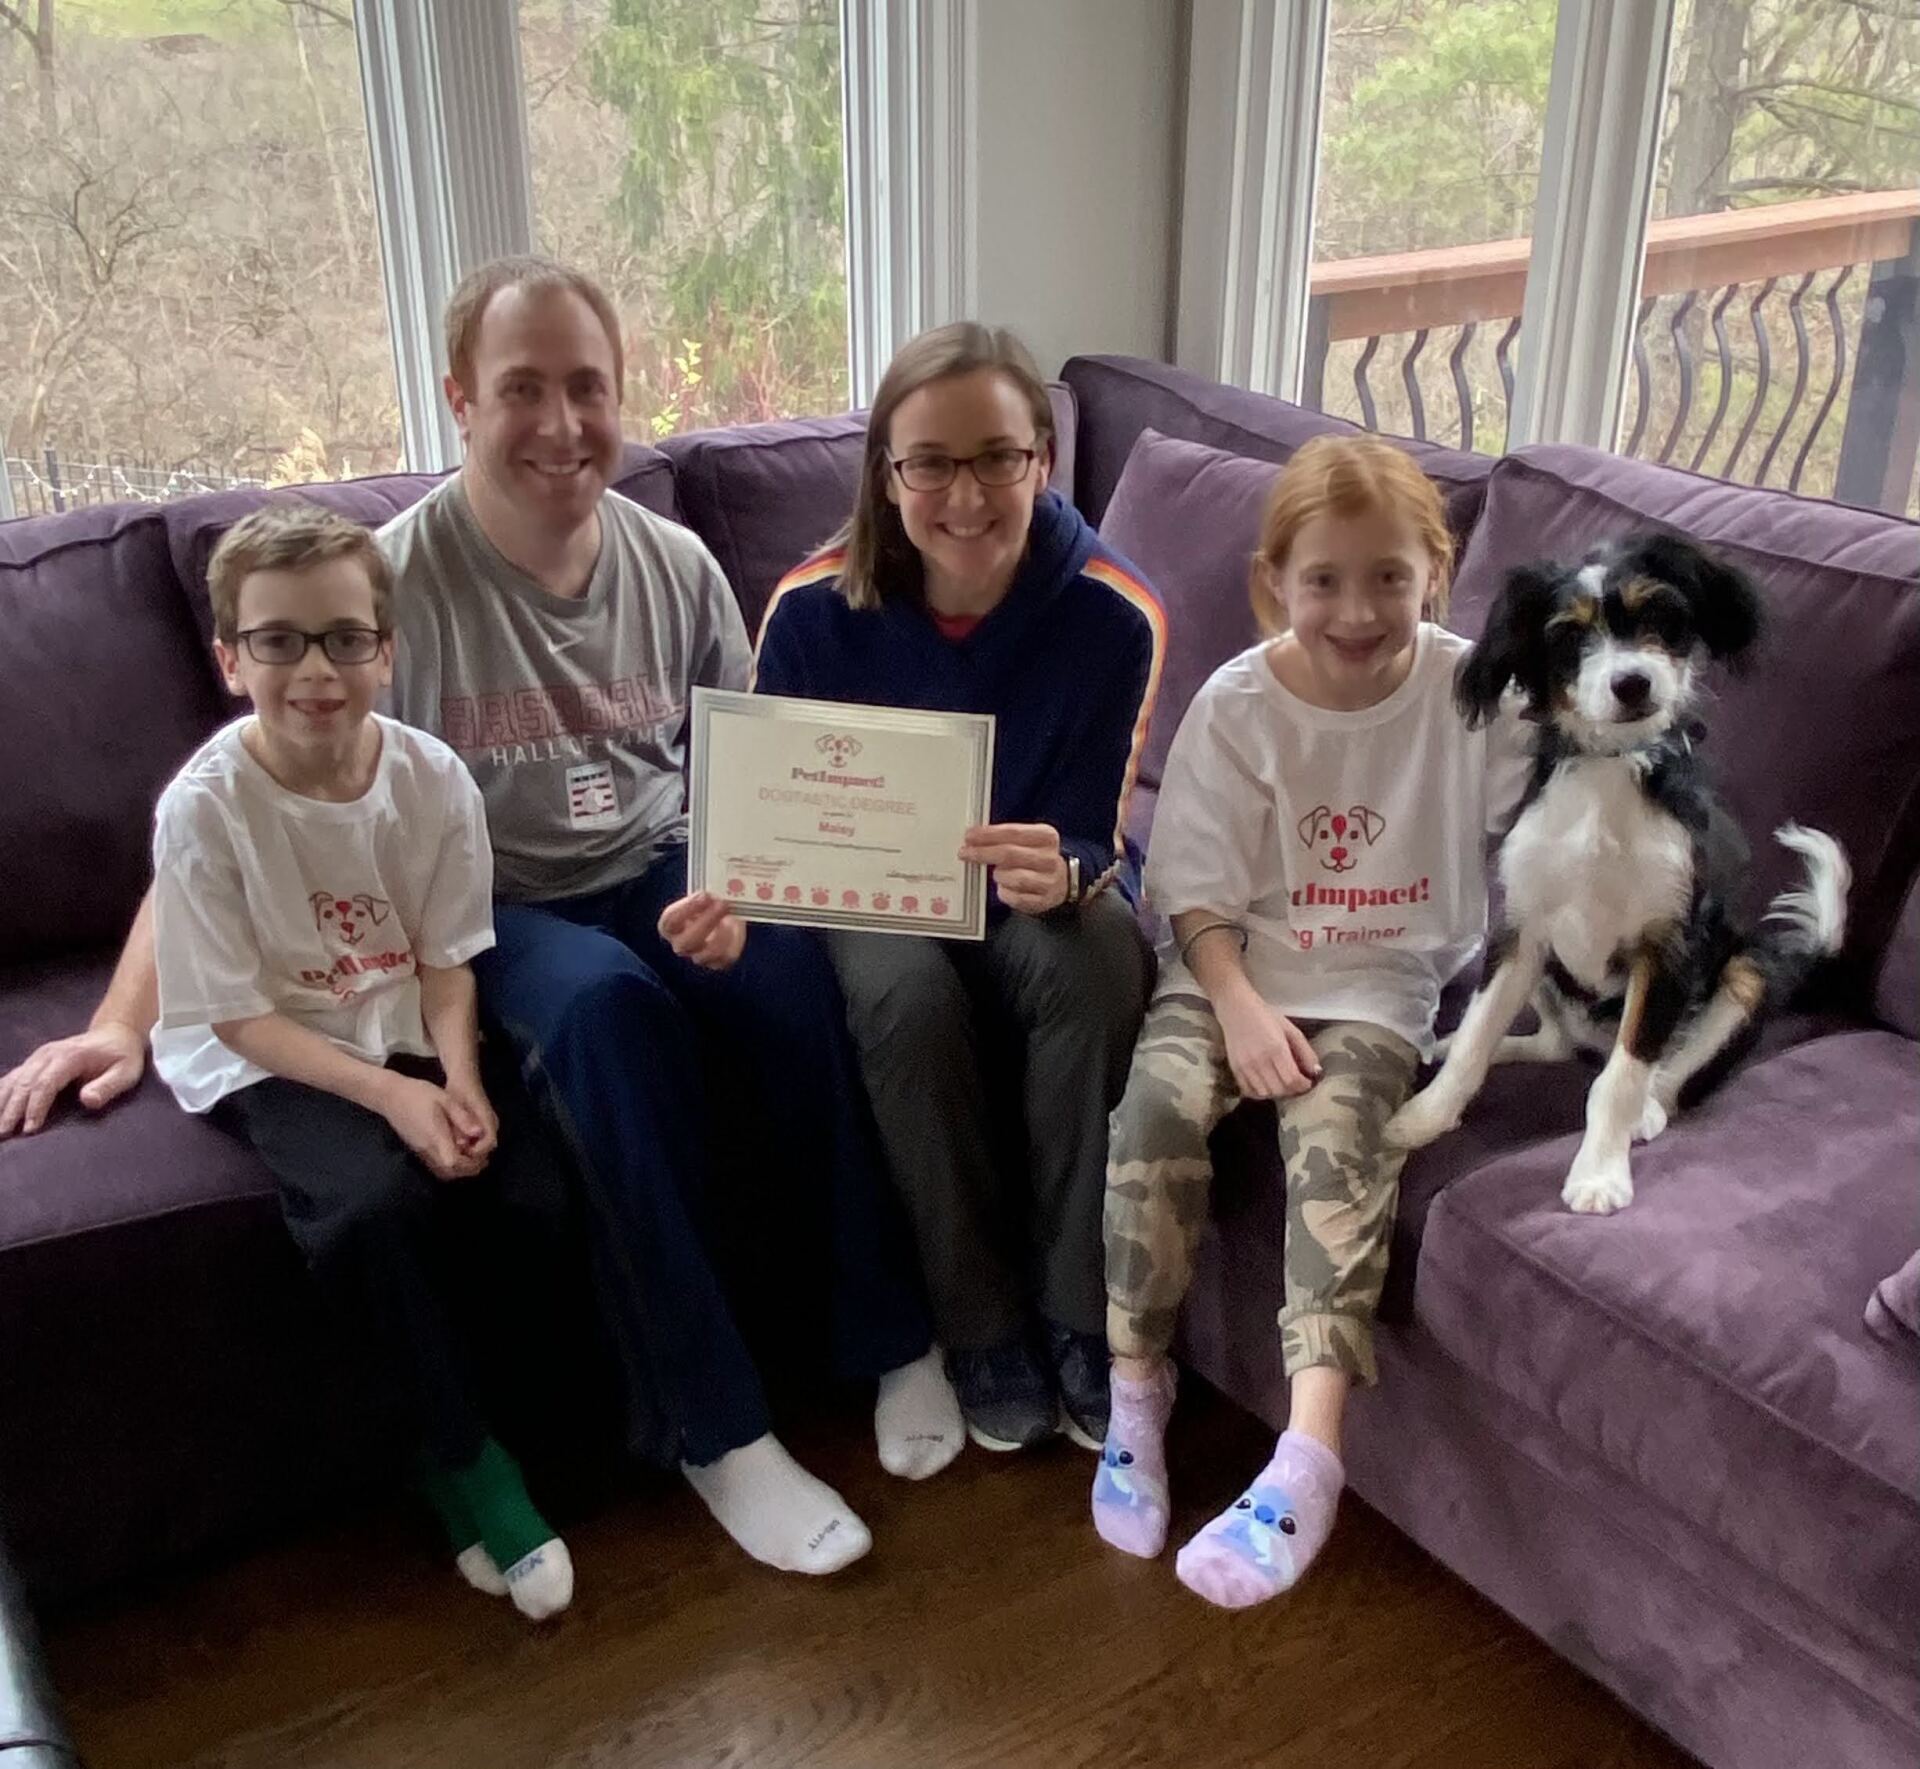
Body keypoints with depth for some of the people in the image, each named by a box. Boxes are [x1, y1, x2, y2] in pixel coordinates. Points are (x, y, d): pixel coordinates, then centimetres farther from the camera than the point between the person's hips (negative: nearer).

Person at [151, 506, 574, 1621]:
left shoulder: (433, 778, -8)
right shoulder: (206, 807, -17)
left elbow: (447, 963, 0)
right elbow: (241, 1017, -13)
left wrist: (459, 1080, -19)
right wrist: (390, 1094, -23)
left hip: (407, 1038, 4)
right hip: (266, 1063, -3)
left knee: (552, 1170, -20)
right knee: (376, 1196, -31)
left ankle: (498, 1407, 7)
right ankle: (462, 1456, -6)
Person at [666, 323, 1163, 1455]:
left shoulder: (1113, 611, -18)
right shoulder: (817, 607, -18)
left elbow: (1090, 842, -16)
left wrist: (1057, 878, -42)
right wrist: (739, 898, -31)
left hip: (1047, 883, 0)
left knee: (1101, 972, -33)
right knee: (908, 999, -33)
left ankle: (1082, 1318, -13)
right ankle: (984, 1326, -10)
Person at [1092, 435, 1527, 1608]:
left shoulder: (1471, 690, -5)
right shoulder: (1237, 704, -5)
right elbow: (1197, 889, -4)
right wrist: (1241, 1006, -16)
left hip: (1383, 980, -1)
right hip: (1238, 961, 1)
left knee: (1336, 1127, -30)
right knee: (1158, 1102, -26)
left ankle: (1309, 1457, -28)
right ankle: (1138, 1386, -7)